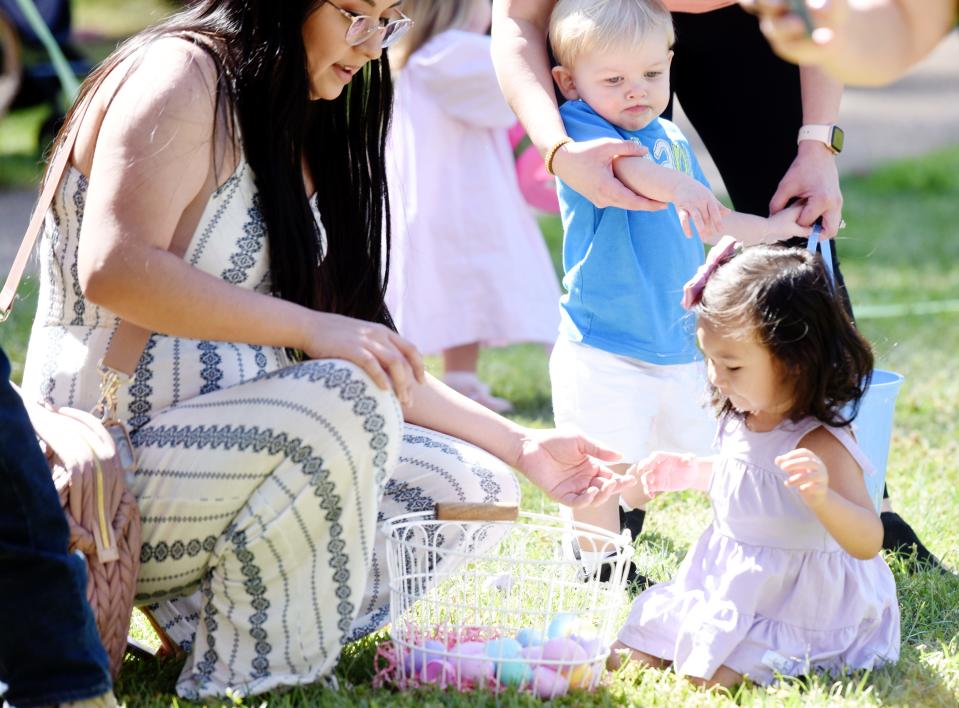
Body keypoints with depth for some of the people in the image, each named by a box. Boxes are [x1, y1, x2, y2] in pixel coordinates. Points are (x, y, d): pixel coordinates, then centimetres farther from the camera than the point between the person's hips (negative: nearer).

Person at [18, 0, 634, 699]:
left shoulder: (300, 131, 16)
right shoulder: (182, 72, -11)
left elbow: (372, 357, 14)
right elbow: (112, 267, -27)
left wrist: (520, 446, 6)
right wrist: (309, 328, -29)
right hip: (114, 465, -9)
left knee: (475, 486, 4)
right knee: (346, 403, -31)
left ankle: (196, 604, 1)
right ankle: (248, 672, -15)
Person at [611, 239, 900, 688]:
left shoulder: (820, 444, -27)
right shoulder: (741, 421, -1)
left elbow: (868, 542, -33)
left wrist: (821, 496, -51)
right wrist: (689, 472, 12)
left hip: (800, 607, -8)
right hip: (729, 584, 8)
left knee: (708, 675, -22)